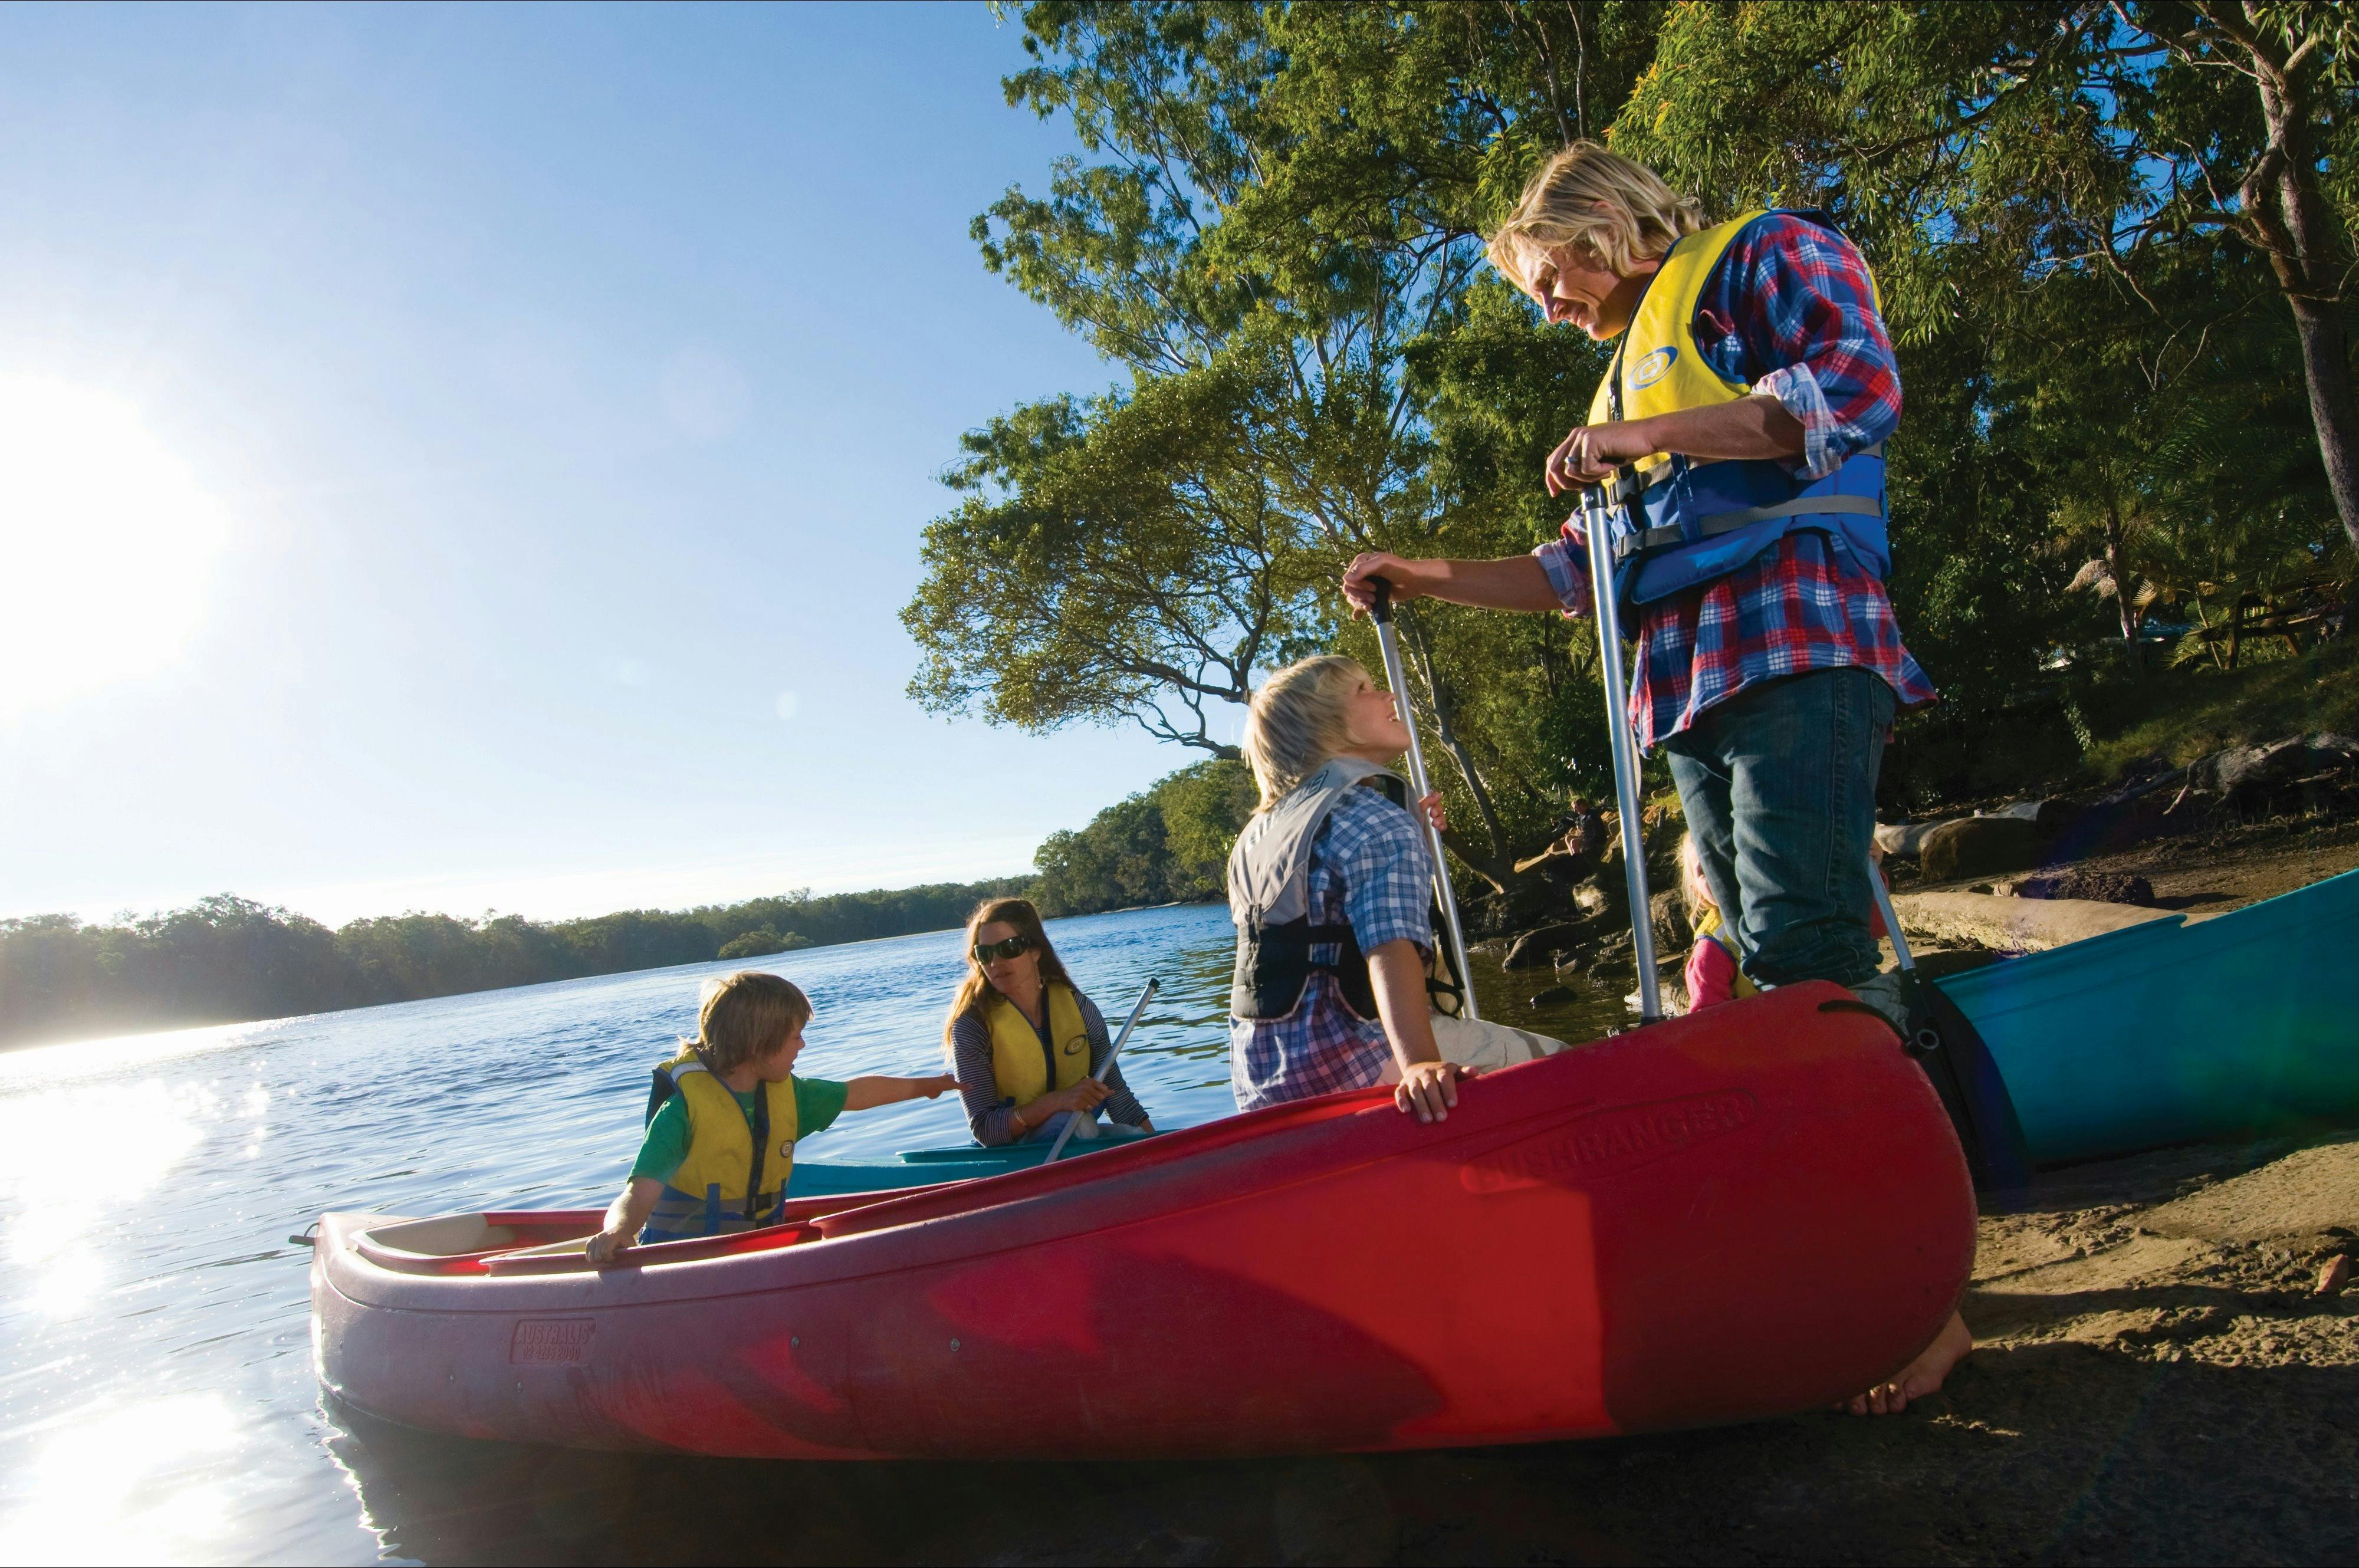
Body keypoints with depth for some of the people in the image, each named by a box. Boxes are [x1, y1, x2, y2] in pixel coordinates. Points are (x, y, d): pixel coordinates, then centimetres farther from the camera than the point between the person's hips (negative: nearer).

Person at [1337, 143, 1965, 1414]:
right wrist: (1422, 578, 23)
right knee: (1783, 963, 2)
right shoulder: (1633, 375, 32)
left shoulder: (1770, 255, 11)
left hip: (1796, 652, -8)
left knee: (1804, 953, -16)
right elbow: (1582, 570, 29)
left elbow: (1857, 385, -10)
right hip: (1691, 691, 8)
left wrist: (1637, 440, -10)